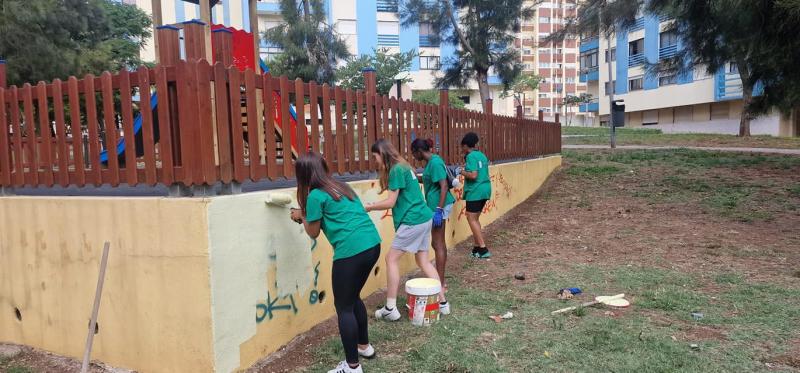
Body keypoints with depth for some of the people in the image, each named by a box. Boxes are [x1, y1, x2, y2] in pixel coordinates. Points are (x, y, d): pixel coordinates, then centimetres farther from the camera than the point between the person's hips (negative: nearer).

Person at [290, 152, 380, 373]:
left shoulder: (315, 195, -5)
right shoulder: (340, 187, 18)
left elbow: (313, 233, 4)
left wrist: (302, 216, 22)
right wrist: (307, 216, 28)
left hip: (351, 251, -8)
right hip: (372, 245, 8)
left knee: (343, 307, 5)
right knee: (353, 298, 25)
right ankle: (364, 346, 40)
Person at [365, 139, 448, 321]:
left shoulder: (396, 170, -13)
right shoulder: (403, 167, 15)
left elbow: (391, 202, -13)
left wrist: (369, 207, -2)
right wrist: (374, 205, 13)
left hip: (413, 222, -9)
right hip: (424, 218, 10)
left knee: (392, 259, -2)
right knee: (423, 260, 14)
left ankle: (390, 309, 1)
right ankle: (442, 301, 18)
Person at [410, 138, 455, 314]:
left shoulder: (434, 162, -17)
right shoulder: (432, 160, 13)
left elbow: (444, 186, -23)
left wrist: (439, 209, -26)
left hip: (438, 205, -10)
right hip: (437, 205, 10)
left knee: (438, 244, -6)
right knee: (440, 243, 15)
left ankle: (440, 285, -1)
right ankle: (441, 280, 25)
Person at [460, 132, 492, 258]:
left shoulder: (471, 156, -13)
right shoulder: (482, 155, 14)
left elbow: (473, 175, -21)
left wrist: (462, 172, -7)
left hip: (475, 191, -9)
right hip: (484, 190, 9)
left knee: (471, 218, -3)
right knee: (475, 218, 15)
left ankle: (483, 249, -6)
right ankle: (477, 247, 18)